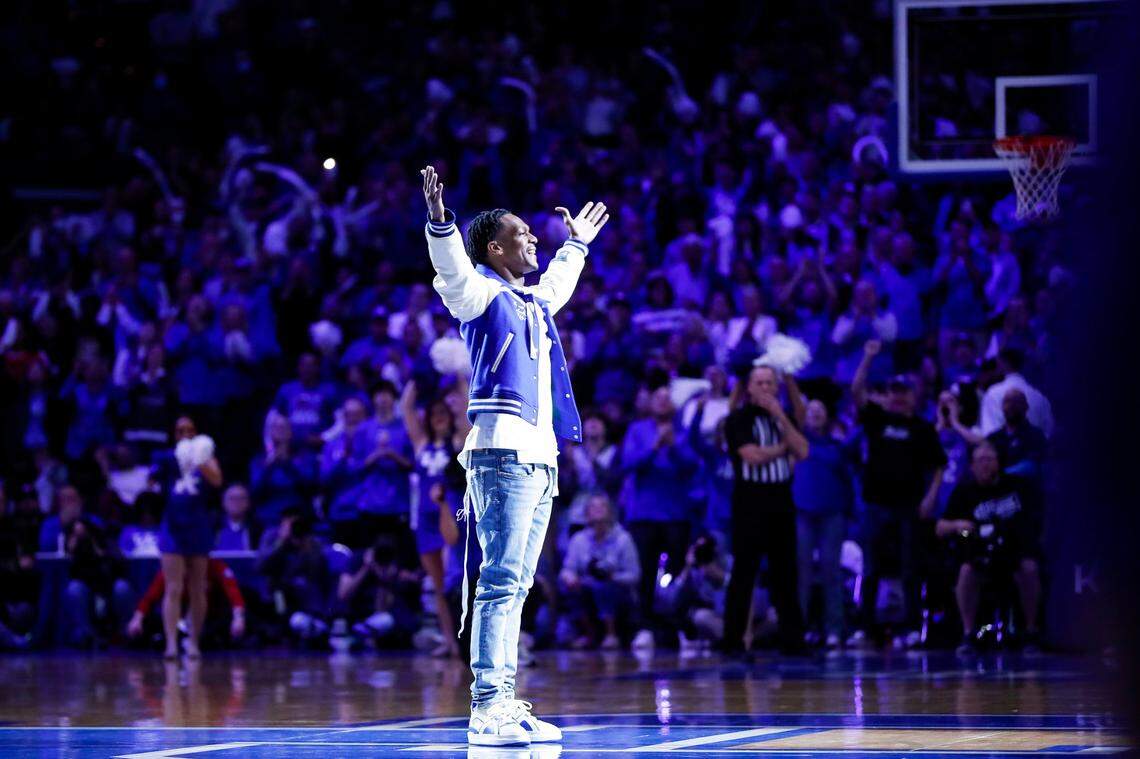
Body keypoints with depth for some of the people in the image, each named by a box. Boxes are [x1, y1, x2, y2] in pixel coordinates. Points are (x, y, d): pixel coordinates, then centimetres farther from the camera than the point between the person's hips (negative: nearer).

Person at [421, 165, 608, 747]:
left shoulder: (533, 300, 23)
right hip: (504, 453, -9)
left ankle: (501, 702, 11)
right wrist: (439, 223, -38)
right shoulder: (482, 293, -1)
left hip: (540, 459, 9)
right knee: (501, 580, -15)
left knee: (514, 586, 9)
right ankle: (487, 706, -20)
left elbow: (558, 284, 46)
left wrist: (577, 245, 57)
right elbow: (452, 272, -23)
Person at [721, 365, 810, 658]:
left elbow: (802, 452, 1)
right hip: (750, 500, -5)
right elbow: (753, 456, -15)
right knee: (744, 572, -5)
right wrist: (783, 447, -1)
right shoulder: (739, 419, -2)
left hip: (781, 501, 5)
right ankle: (733, 642, -3)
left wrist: (781, 417, -5)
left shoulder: (782, 418, 16)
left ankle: (792, 638, 11)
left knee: (785, 571, 7)